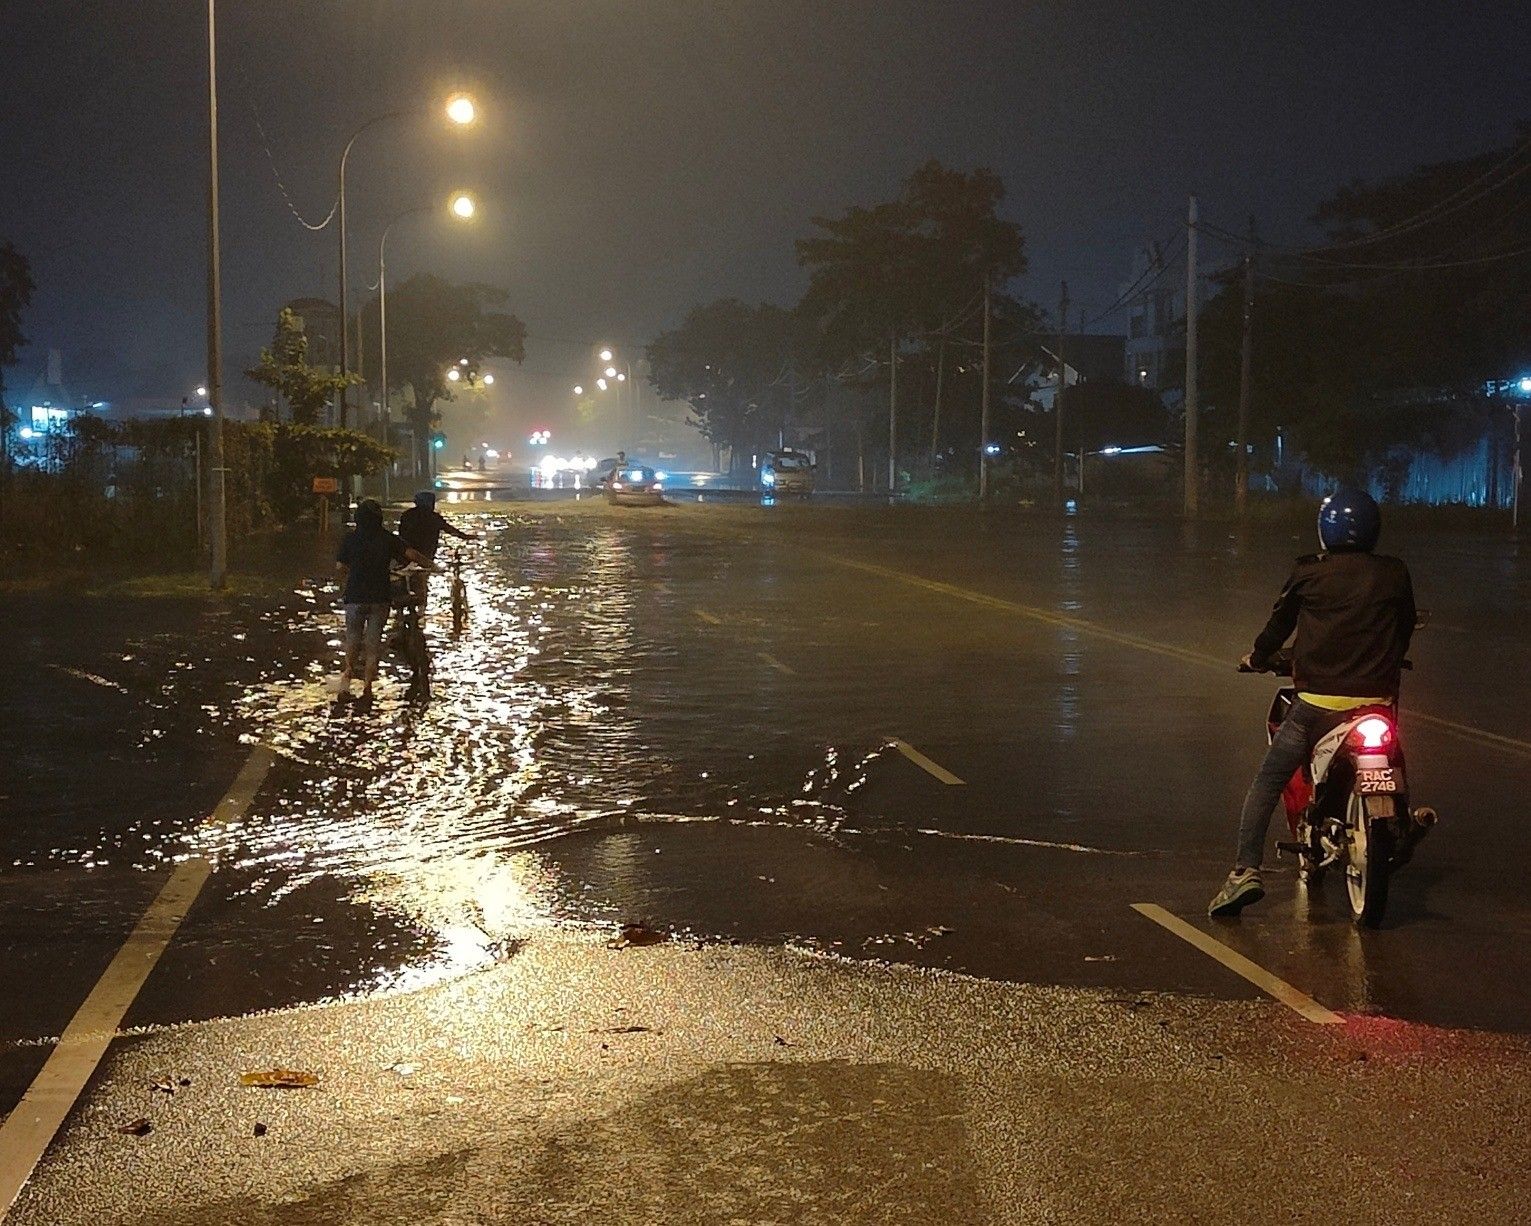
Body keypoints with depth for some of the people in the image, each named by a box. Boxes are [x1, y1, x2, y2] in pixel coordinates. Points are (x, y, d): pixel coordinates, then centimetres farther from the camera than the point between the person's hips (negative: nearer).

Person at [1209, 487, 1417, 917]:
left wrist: (1257, 658, 27)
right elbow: (1406, 628, 17)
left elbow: (1280, 621, 8)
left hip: (1318, 702, -2)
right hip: (1378, 699, 2)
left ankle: (1246, 870, -10)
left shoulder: (1310, 573, -2)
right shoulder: (1395, 575, 5)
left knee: (1266, 784, 1)